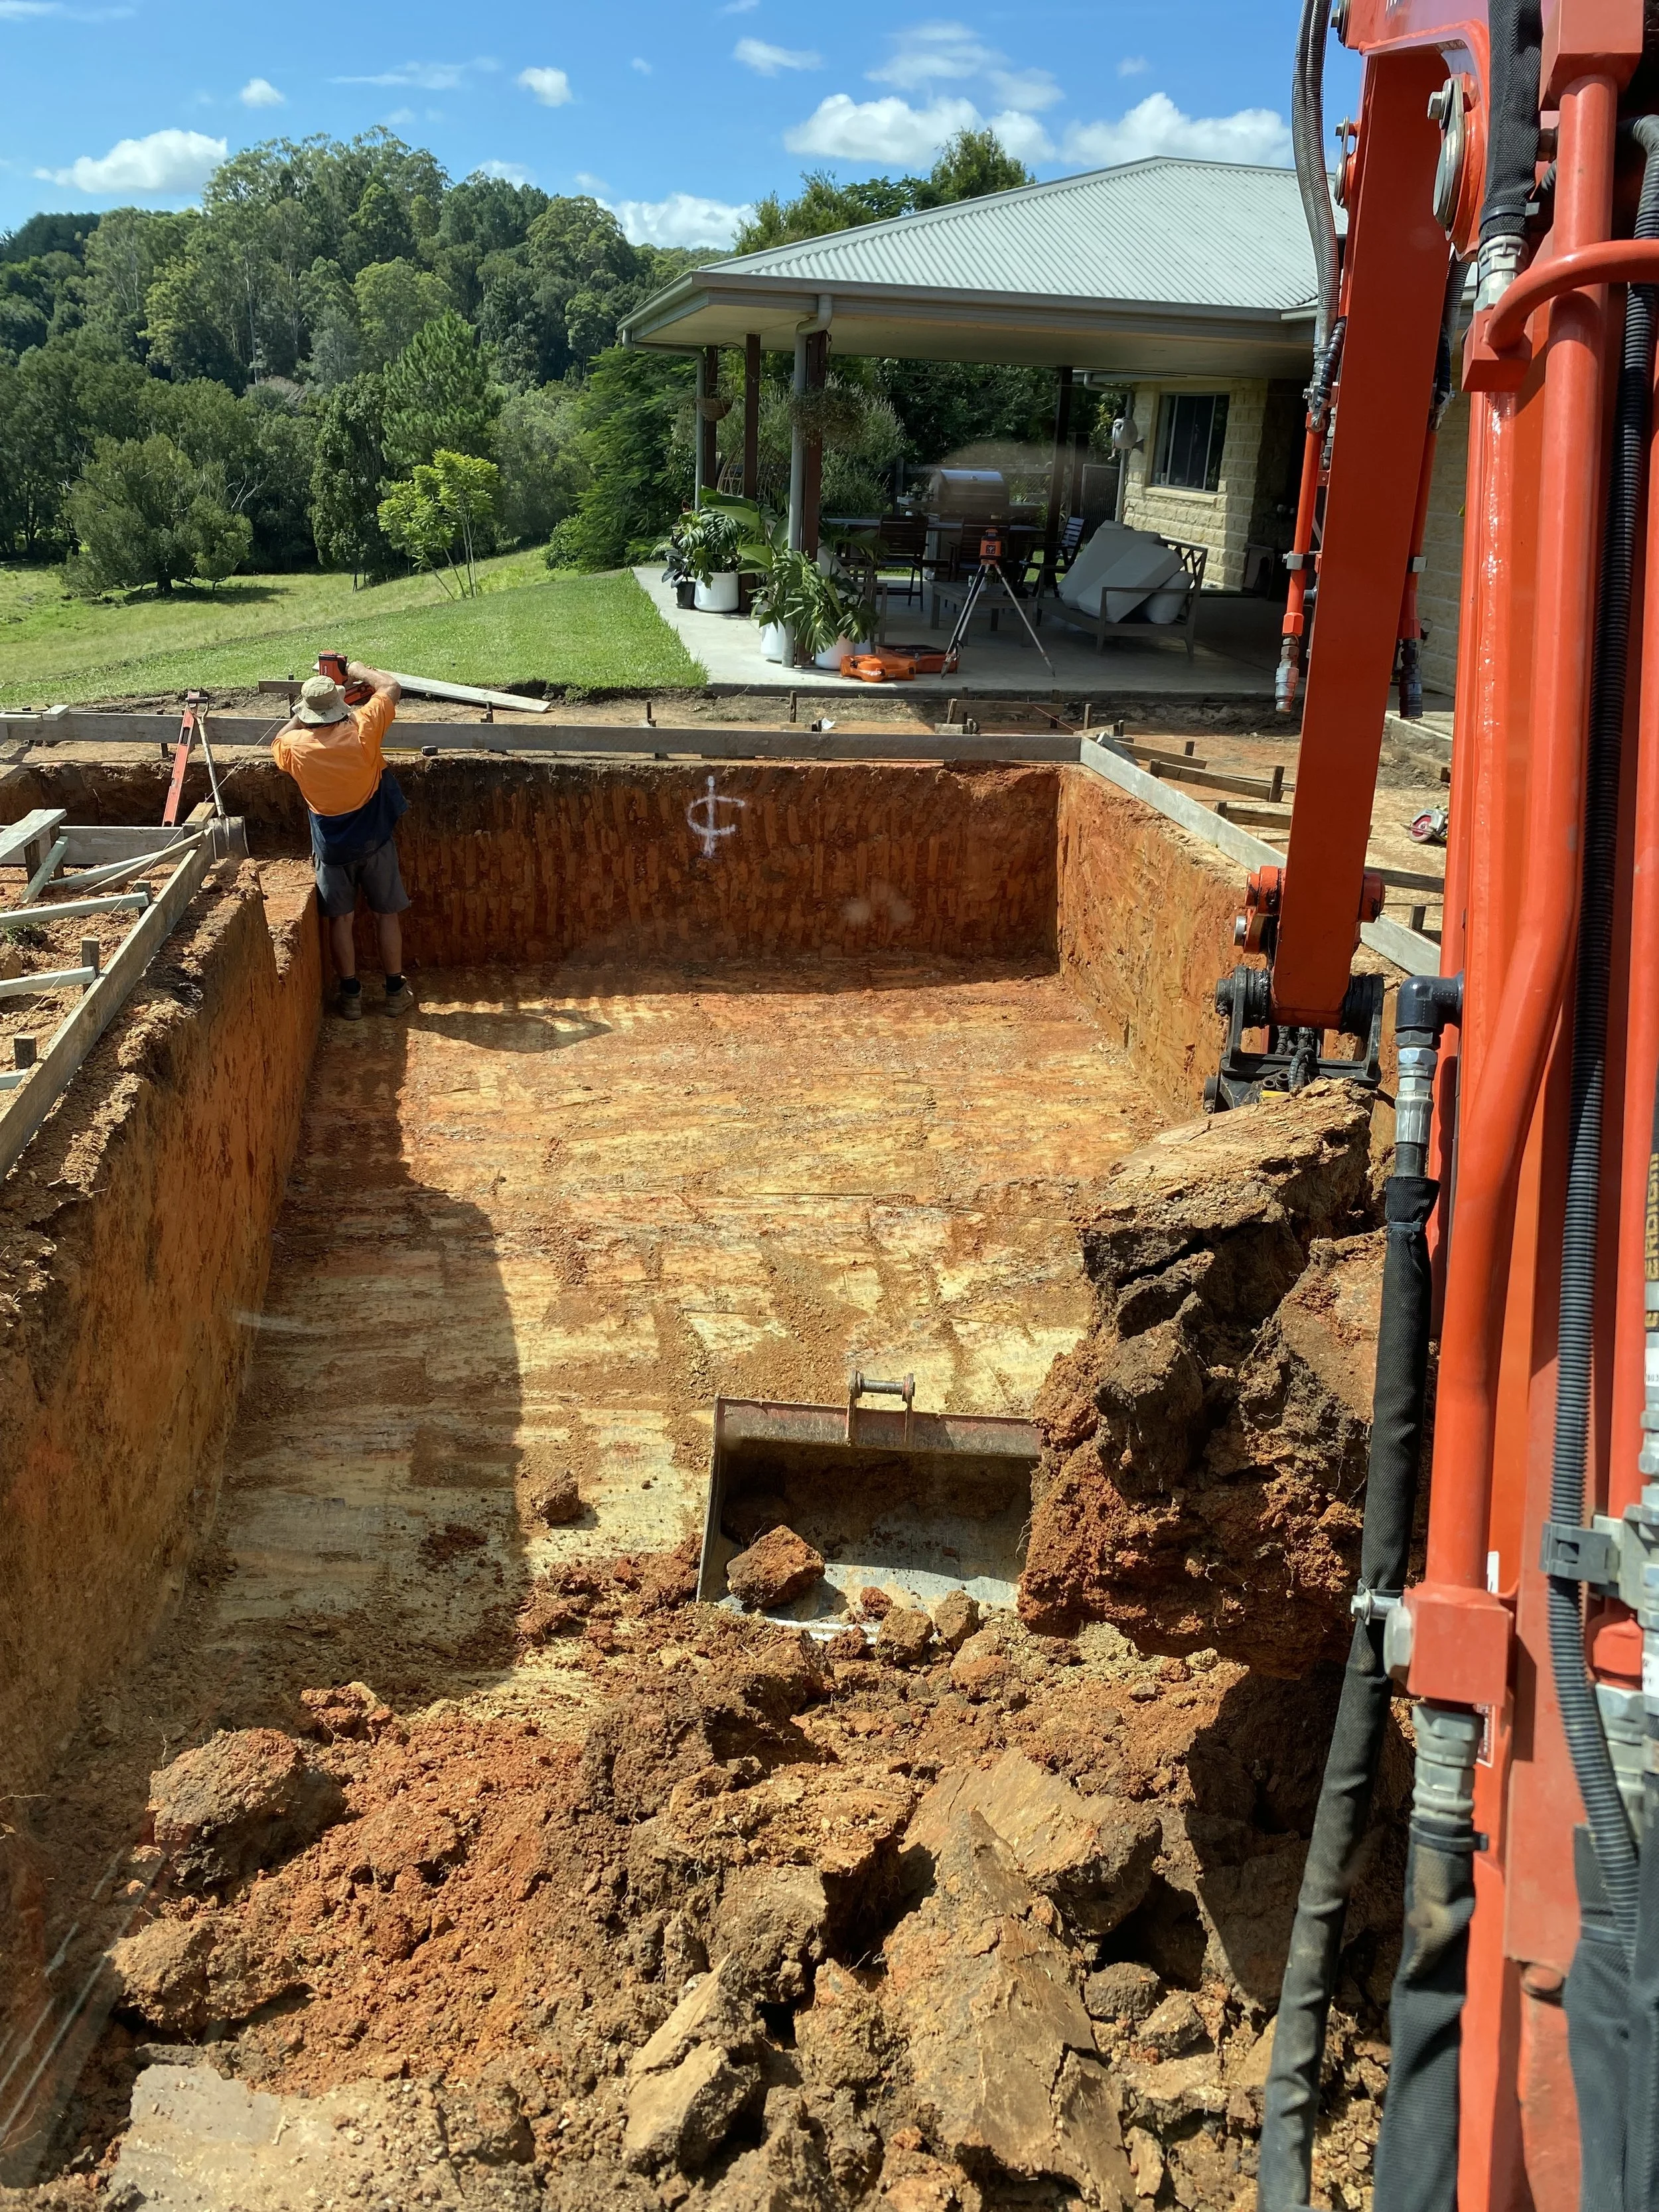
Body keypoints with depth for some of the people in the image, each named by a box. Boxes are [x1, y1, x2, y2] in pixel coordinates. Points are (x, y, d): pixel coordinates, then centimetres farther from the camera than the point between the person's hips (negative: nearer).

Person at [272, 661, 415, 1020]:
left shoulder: (296, 747, -15)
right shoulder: (362, 730, -19)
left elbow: (277, 741, 12)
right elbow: (391, 688, -3)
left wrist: (303, 717, 14)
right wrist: (357, 670, 11)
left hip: (332, 847, 0)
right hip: (375, 841, 0)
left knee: (341, 919, 11)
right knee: (386, 914, 12)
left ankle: (351, 995, 17)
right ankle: (396, 990, 20)